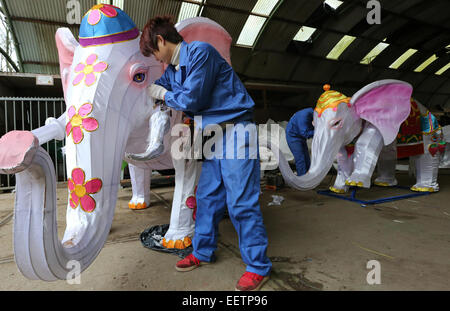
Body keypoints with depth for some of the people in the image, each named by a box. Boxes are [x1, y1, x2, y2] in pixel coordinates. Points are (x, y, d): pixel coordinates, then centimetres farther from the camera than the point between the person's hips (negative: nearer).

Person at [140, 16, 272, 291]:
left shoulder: (200, 52, -11)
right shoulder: (172, 69, 16)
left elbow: (192, 99, -15)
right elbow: (153, 89, 32)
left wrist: (165, 95, 1)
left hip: (235, 130, -9)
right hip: (212, 136, 9)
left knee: (241, 201, -7)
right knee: (207, 196, 11)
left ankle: (258, 266, 8)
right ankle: (203, 252, 27)